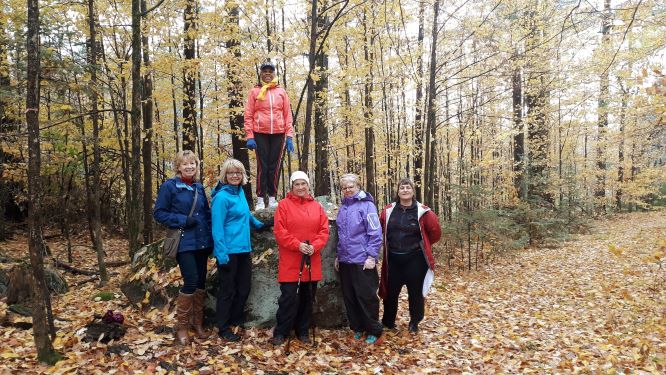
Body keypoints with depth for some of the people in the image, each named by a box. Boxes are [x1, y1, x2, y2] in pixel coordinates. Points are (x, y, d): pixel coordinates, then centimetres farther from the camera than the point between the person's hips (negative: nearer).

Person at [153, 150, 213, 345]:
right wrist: (182, 220, -16)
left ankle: (198, 323, 24)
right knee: (191, 282, -12)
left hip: (202, 242, 6)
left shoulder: (199, 187, 10)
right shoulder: (169, 186, -5)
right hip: (184, 243, -5)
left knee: (201, 283, 9)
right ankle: (181, 327, 5)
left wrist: (210, 234, 6)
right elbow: (159, 213, -5)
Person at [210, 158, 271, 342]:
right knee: (228, 290, 3)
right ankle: (224, 328, 17)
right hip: (228, 251, -8)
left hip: (243, 249, 8)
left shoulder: (240, 192, 9)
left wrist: (259, 225, 33)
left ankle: (236, 321, 32)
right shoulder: (222, 197, -15)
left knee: (244, 288, 15)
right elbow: (217, 228, -17)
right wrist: (222, 254, -20)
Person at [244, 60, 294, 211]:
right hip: (260, 133, -2)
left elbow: (288, 115, 10)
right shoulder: (254, 91, 7)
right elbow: (248, 115, 3)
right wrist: (249, 136, -6)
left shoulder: (281, 92, 13)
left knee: (274, 166, 5)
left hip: (278, 133, 2)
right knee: (262, 166, -1)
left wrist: (289, 135, 2)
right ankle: (260, 199, 4)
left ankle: (272, 198, 13)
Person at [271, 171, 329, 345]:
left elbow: (324, 230, 5)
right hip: (290, 262, -4)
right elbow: (279, 231, -9)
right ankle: (280, 332, 13)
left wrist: (315, 246, -12)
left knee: (307, 299, 12)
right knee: (289, 298, -4)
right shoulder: (284, 205, -2)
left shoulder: (317, 206, 10)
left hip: (312, 262, 4)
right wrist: (298, 245, -18)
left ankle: (302, 332, 26)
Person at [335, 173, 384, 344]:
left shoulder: (366, 205, -9)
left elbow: (375, 233, -13)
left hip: (362, 261, -7)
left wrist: (372, 256, -17)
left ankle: (373, 331, 14)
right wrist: (338, 255, 17)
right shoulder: (343, 207, 12)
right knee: (349, 297, 13)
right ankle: (357, 328, 27)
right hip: (345, 260, 7)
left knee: (367, 297, 0)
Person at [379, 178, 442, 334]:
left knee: (415, 292, 8)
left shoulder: (422, 212, -8)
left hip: (415, 259, -2)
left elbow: (435, 232, -1)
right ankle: (388, 321, 30)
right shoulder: (388, 211, 0)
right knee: (391, 291, 11)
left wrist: (421, 245, 8)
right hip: (393, 259, 2)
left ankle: (414, 323, 28)